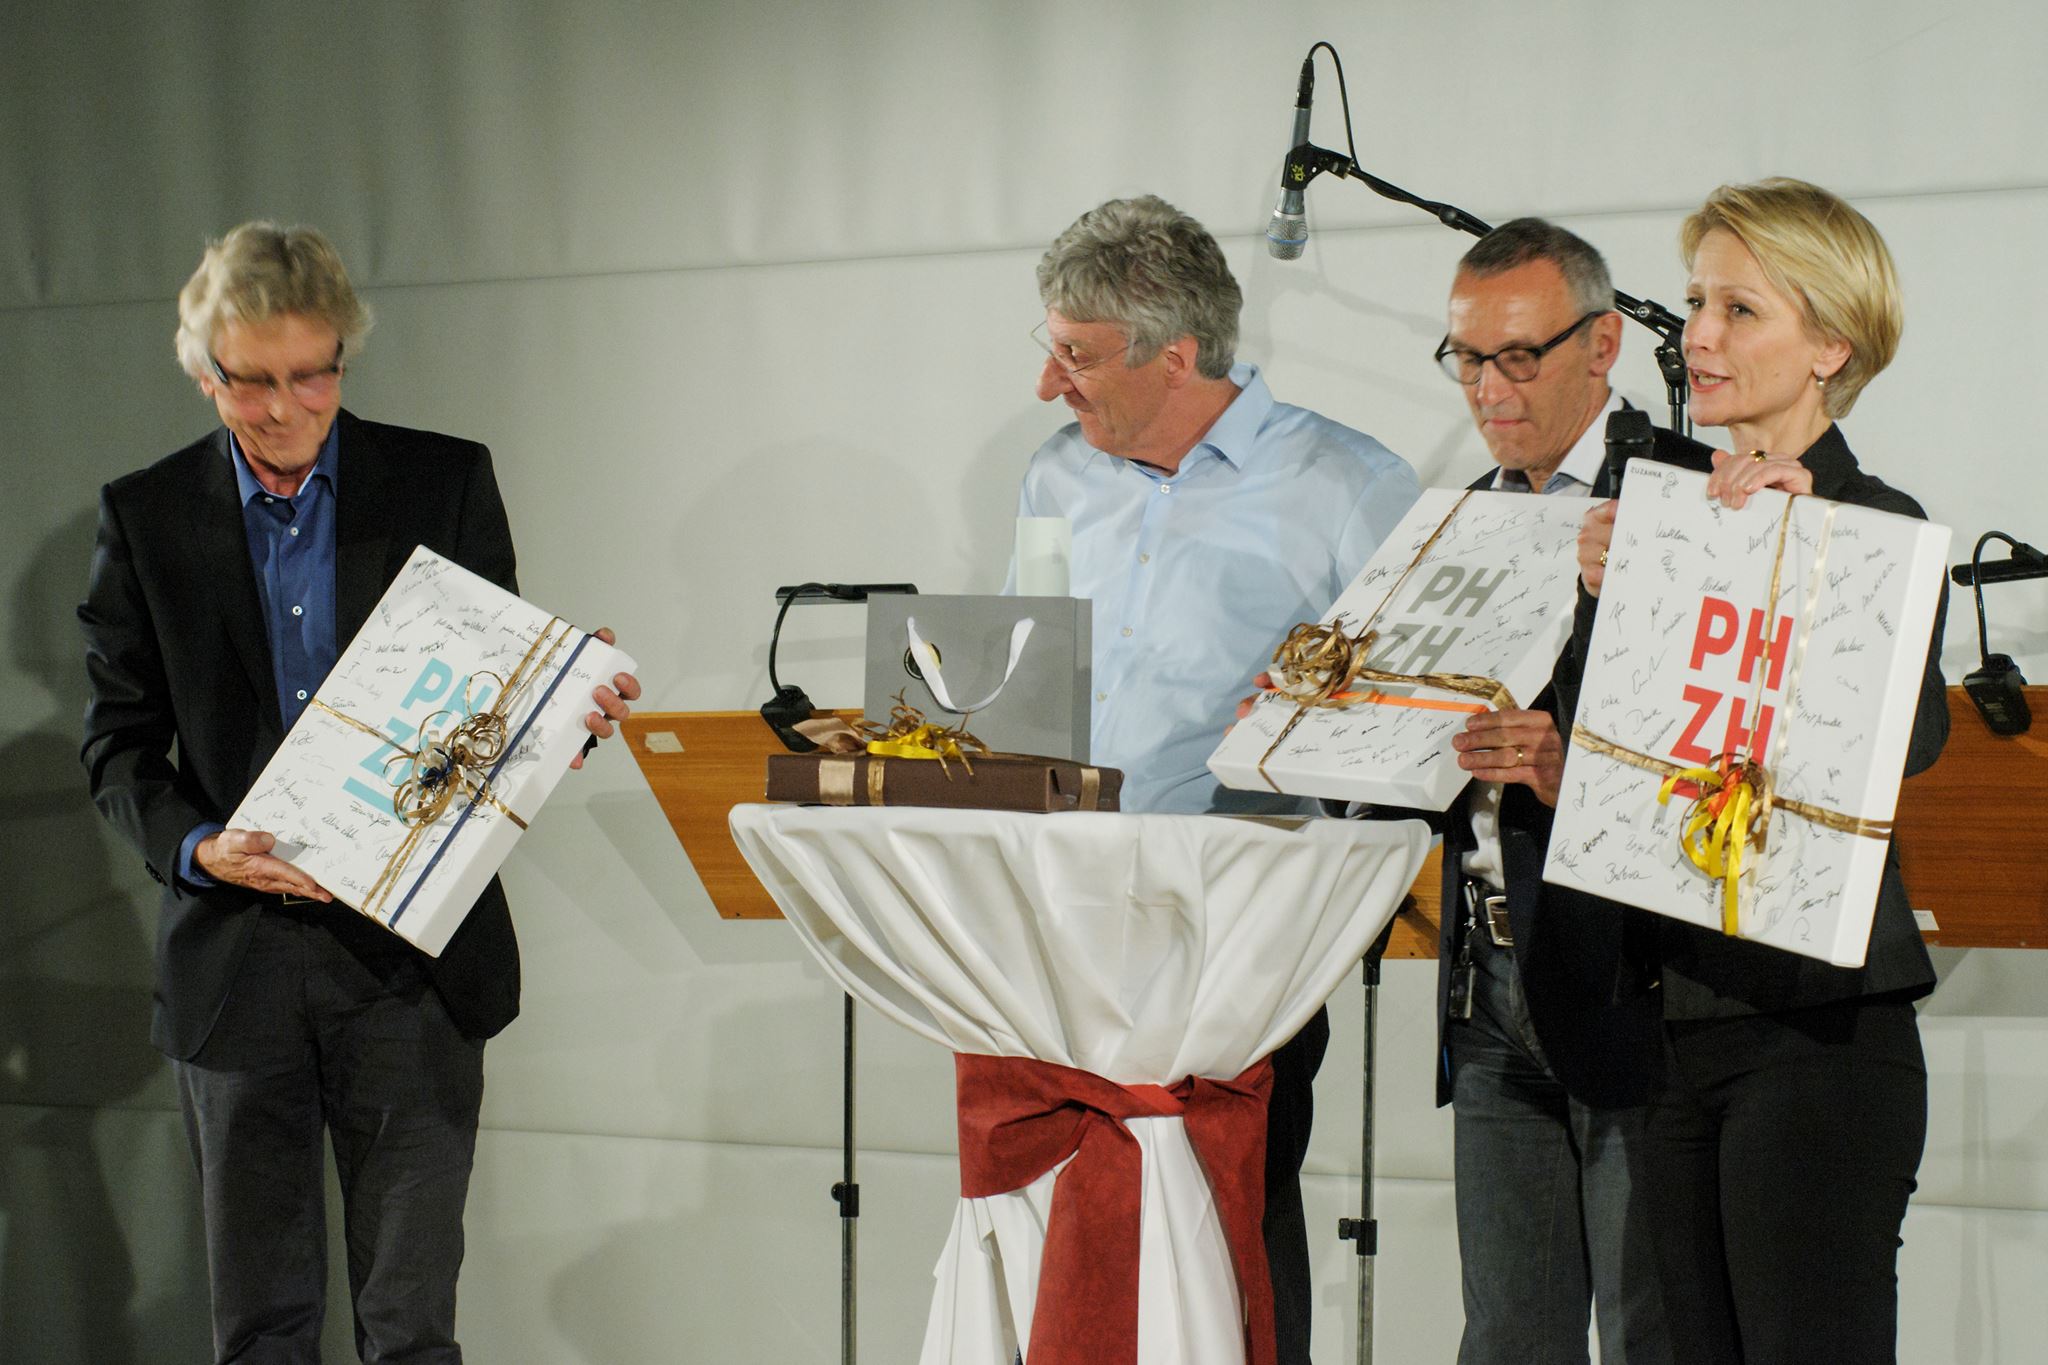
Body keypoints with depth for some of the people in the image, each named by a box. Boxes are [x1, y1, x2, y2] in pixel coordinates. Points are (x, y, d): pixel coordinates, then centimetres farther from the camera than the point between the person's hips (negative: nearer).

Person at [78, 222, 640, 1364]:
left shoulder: (447, 483, 3)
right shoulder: (147, 515, 5)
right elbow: (120, 743, 5)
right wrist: (196, 847, -15)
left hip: (412, 957, -1)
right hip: (235, 963, 1)